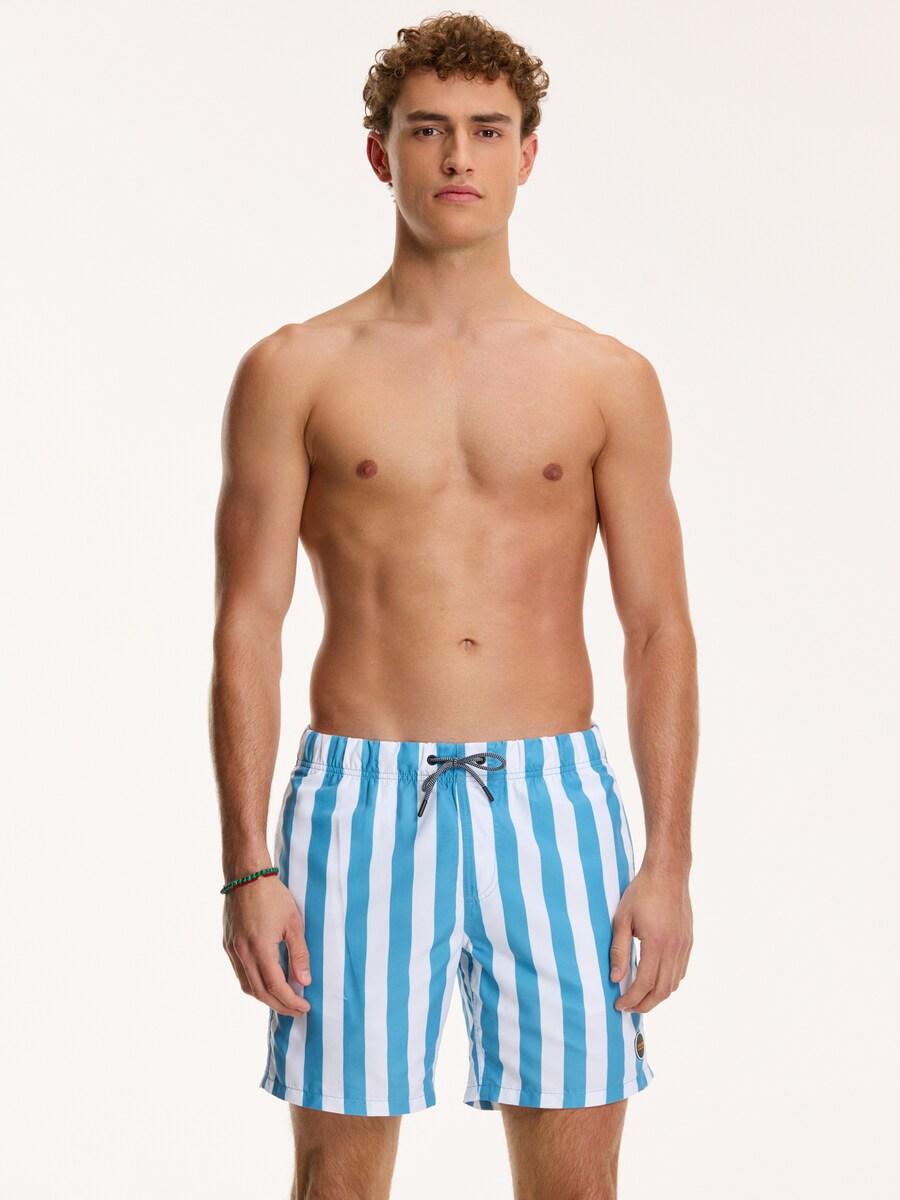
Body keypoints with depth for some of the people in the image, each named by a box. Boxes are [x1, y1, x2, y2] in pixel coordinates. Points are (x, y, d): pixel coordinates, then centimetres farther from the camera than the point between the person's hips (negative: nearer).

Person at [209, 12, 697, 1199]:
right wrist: (247, 866, -6)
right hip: (360, 800, -1)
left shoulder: (609, 379, 6)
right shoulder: (294, 371, 3)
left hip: (553, 800, 1)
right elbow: (247, 625, 0)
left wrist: (669, 858, -2)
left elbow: (660, 632, 6)